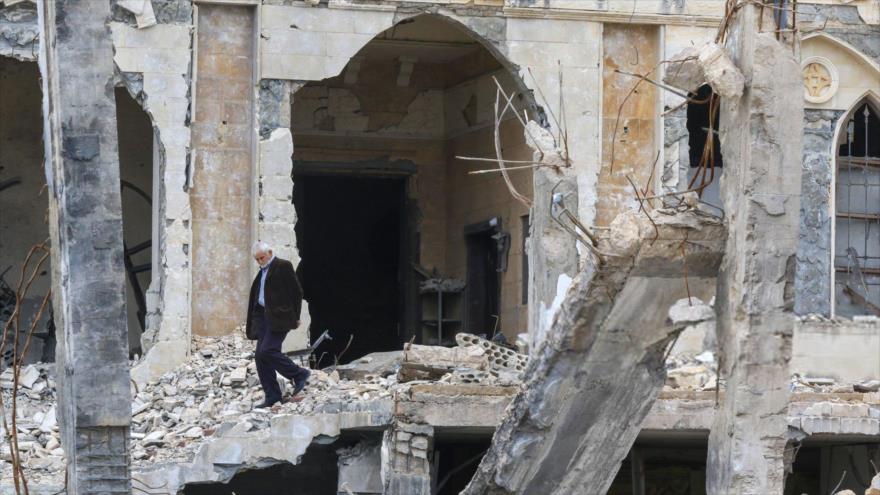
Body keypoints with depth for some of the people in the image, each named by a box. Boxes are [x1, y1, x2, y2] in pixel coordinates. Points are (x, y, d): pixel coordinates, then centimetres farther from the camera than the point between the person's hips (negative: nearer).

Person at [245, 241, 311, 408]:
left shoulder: (283, 266, -4)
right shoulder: (262, 271, 20)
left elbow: (296, 292, -7)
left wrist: (295, 317, -7)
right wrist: (250, 323, 16)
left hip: (278, 317, -8)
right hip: (263, 317, 8)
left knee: (267, 351, -19)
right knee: (260, 357, 1)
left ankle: (299, 375, -2)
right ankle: (272, 397, 5)